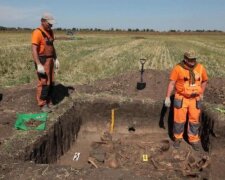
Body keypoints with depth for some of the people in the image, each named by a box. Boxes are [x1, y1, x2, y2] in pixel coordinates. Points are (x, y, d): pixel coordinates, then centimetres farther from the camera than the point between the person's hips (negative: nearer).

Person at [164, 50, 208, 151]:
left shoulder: (200, 68, -6)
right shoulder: (178, 68, -14)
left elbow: (204, 80, 11)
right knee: (179, 120, 6)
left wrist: (201, 94, 12)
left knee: (194, 120, 10)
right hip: (181, 98, -2)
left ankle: (193, 140, 29)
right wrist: (167, 97, -15)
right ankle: (178, 138, 28)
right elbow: (171, 83, -11)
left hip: (194, 99, 2)